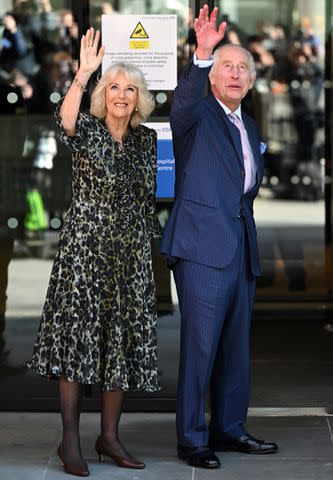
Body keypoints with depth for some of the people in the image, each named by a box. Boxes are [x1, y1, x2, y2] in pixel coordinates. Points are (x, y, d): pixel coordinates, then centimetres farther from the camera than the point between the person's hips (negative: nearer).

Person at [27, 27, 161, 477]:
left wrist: (154, 237, 14)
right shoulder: (88, 130, -4)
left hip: (130, 253, 5)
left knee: (122, 341, 6)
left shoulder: (146, 140, 10)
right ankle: (70, 441, -1)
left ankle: (109, 436, 15)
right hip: (85, 247, -5)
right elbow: (66, 120, -28)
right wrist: (82, 75, -41)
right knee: (79, 334, -7)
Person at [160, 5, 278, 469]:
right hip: (204, 247, -7)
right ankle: (191, 439, 0)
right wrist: (202, 54, -40)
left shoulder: (250, 127, 20)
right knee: (200, 344, -7)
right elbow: (183, 101, -26)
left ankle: (229, 428, 24)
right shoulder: (197, 114, -1)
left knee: (236, 344, 13)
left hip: (242, 250, 8)